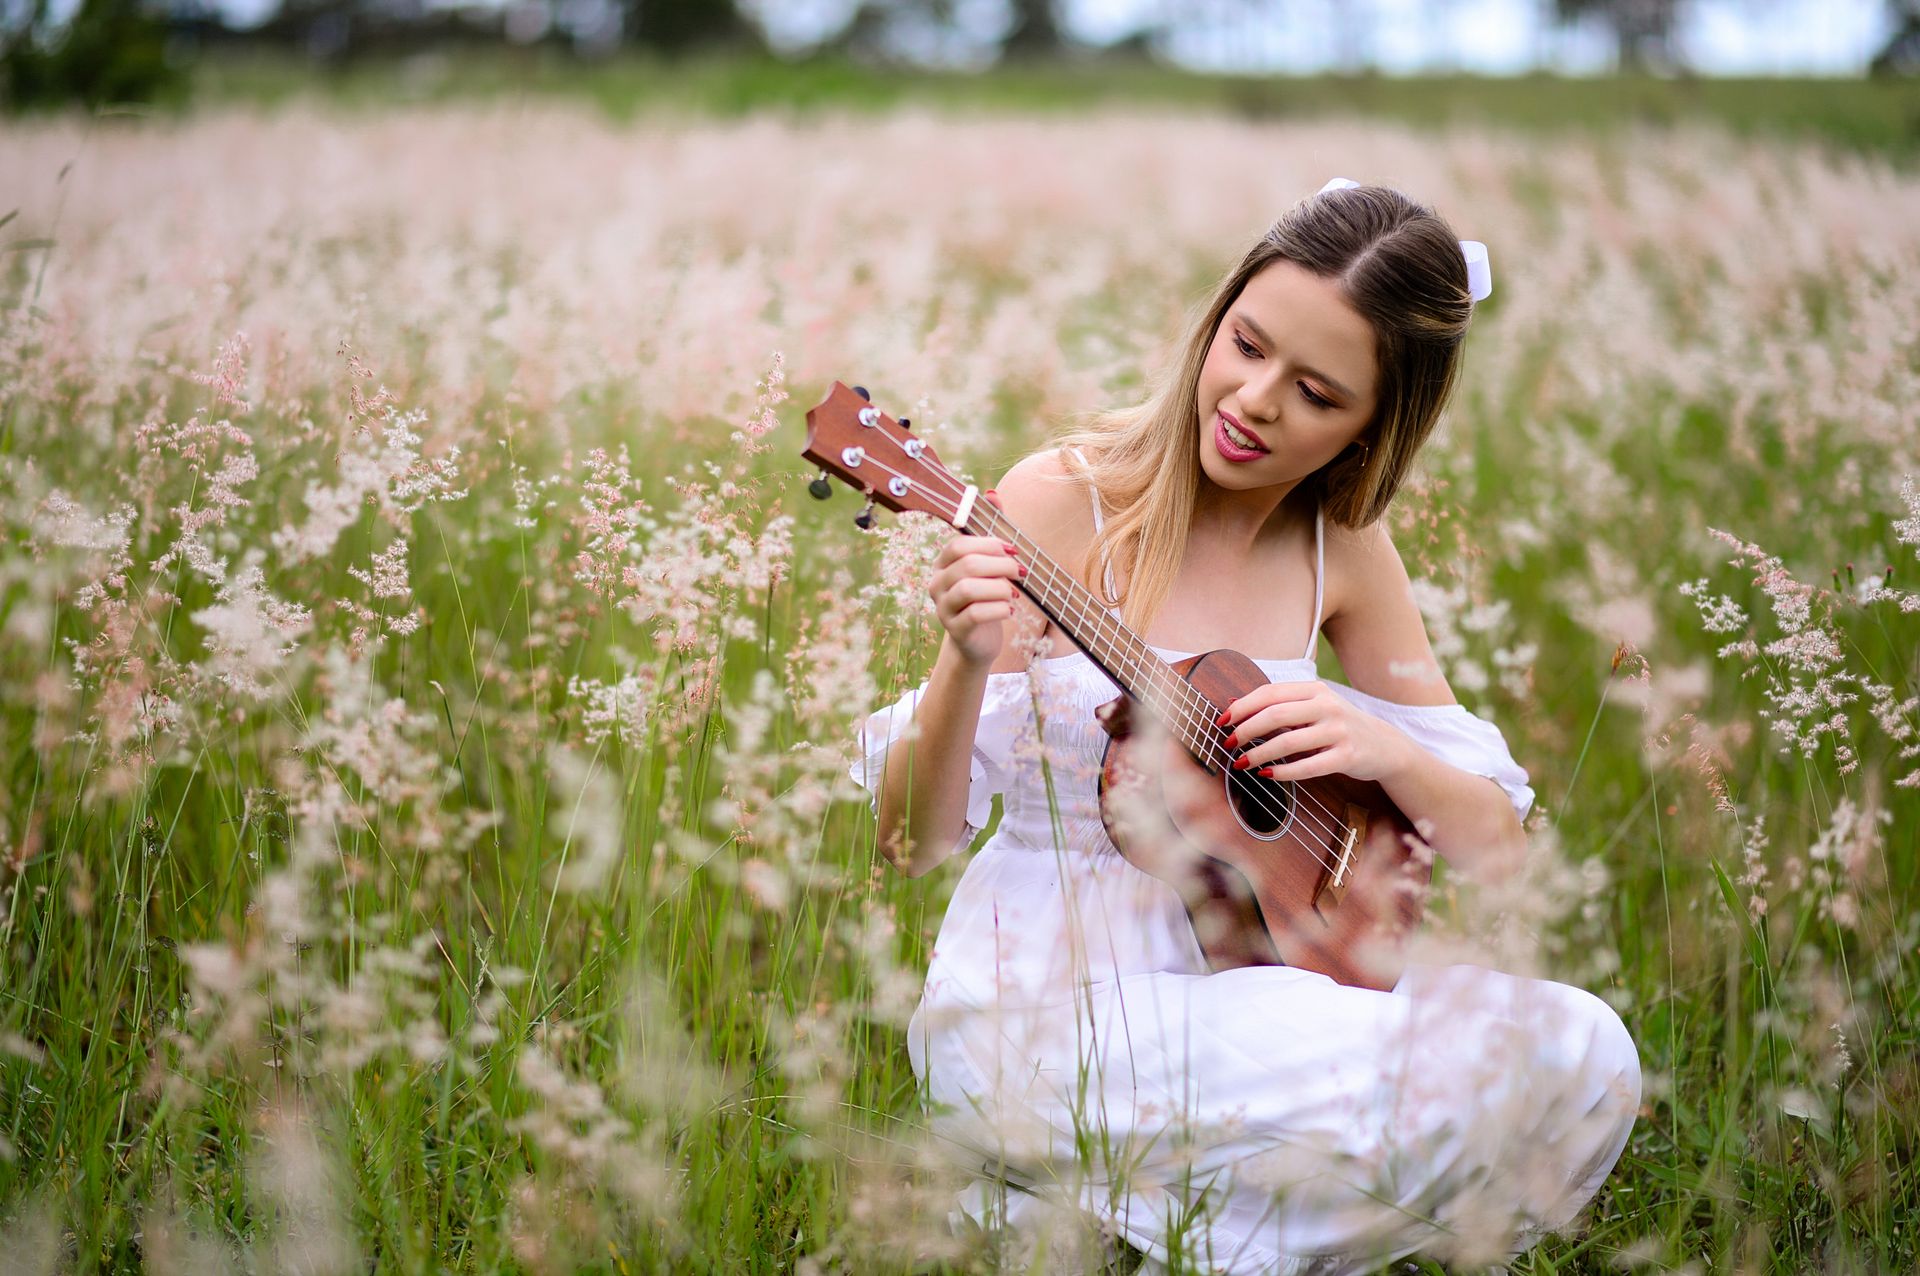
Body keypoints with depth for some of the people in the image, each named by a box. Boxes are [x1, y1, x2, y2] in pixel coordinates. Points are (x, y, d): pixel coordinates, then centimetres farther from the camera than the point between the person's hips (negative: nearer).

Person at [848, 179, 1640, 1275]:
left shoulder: (1345, 550, 5)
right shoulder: (1064, 500, -9)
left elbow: (1497, 848, 8)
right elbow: (913, 838, -10)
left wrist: (1386, 750, -13)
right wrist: (968, 668, -30)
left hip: (1226, 990, 6)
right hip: (1036, 1010, -6)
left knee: (1584, 1052, -18)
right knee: (1469, 1076, -25)